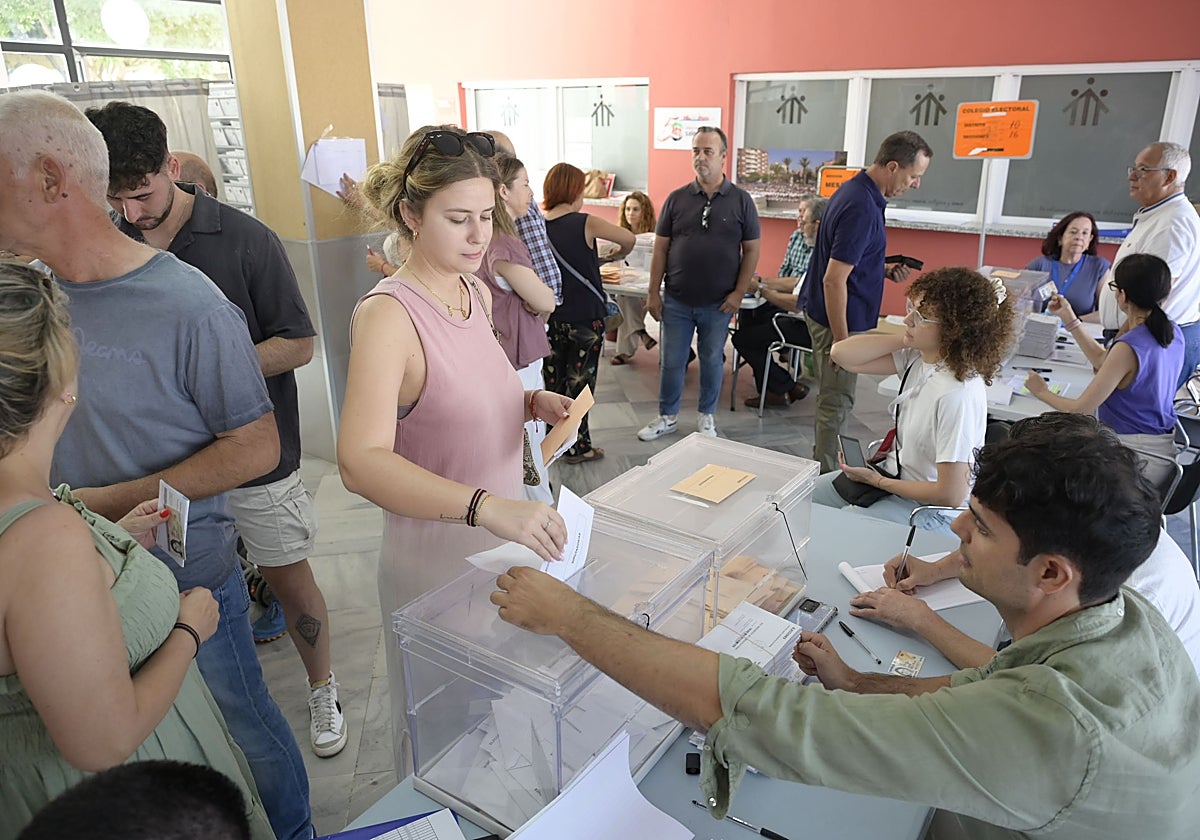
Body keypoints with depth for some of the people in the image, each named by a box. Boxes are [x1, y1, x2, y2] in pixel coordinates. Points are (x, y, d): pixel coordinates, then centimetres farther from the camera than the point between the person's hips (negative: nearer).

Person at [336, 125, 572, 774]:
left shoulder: (477, 294, 2)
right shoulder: (387, 314, -22)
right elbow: (360, 462, -34)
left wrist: (532, 403, -4)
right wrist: (487, 506, -46)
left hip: (503, 539, 8)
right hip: (435, 556, -7)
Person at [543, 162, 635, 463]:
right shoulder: (585, 223, -13)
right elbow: (630, 239, -12)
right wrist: (617, 254, 10)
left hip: (551, 316, 4)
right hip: (585, 317, -4)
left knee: (553, 381, 16)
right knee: (579, 382, 6)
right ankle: (577, 447, 16)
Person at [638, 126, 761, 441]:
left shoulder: (741, 200, -2)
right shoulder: (677, 199, 1)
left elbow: (752, 250, -1)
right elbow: (661, 248, 3)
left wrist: (739, 293, -8)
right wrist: (654, 293, -1)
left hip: (718, 303, -1)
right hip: (677, 301, 1)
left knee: (712, 361, 13)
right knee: (671, 362, 9)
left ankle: (707, 417, 30)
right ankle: (667, 417, 26)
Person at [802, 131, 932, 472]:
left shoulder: (856, 191, 9)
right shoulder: (862, 208, -24)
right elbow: (834, 280, -27)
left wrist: (883, 270, 7)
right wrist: (841, 341, -23)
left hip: (825, 313, 10)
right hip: (839, 319, -10)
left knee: (832, 400, 20)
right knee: (836, 404, 1)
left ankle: (821, 469, 33)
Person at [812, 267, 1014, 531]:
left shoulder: (957, 395, -31)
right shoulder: (918, 355, -8)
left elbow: (951, 494, -27)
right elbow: (842, 355, -7)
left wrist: (878, 481, -15)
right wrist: (905, 340, -17)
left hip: (929, 508, -8)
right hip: (896, 473, 8)